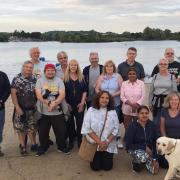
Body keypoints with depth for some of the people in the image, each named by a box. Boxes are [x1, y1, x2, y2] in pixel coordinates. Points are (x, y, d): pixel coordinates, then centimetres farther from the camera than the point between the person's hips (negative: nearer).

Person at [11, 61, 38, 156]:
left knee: (32, 127, 12)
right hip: (21, 108, -3)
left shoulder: (34, 78, 3)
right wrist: (17, 107, -15)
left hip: (32, 108, 3)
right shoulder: (17, 79, -8)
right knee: (21, 128, 6)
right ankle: (22, 146, 18)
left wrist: (36, 104, 3)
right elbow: (13, 93, -11)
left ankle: (33, 144, 25)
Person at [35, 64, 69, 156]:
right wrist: (49, 103, -21)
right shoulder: (40, 81, 1)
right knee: (42, 131, 10)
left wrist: (54, 104, -22)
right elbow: (38, 95, -9)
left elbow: (62, 95, -9)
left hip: (57, 112, 0)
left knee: (61, 131, 5)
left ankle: (62, 146, 27)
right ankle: (43, 147, 31)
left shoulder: (59, 80, 2)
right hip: (43, 112, 0)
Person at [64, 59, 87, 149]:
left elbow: (84, 91, 4)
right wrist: (66, 104, -8)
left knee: (80, 123, 2)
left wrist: (82, 103, -5)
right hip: (69, 105, -1)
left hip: (80, 105, 1)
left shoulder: (81, 78, 7)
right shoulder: (65, 78, 1)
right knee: (70, 124, 7)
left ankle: (80, 141, 14)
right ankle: (71, 141, 19)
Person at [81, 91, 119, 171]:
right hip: (94, 144, -1)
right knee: (95, 167, -3)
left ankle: (105, 157, 32)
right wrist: (99, 142, -16)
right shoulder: (91, 110, -6)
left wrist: (107, 142, -16)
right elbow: (87, 129, -11)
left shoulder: (113, 112, -1)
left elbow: (115, 129, -3)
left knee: (107, 167, -1)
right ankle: (96, 158, 30)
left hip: (108, 145, 1)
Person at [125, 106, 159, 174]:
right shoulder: (132, 126, -20)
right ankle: (135, 162, 0)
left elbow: (155, 143, -3)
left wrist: (155, 159, -8)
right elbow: (128, 145, -18)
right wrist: (144, 147, -21)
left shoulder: (151, 125, -8)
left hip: (148, 150, 5)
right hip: (134, 149, -4)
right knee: (144, 157, -36)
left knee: (154, 170, -9)